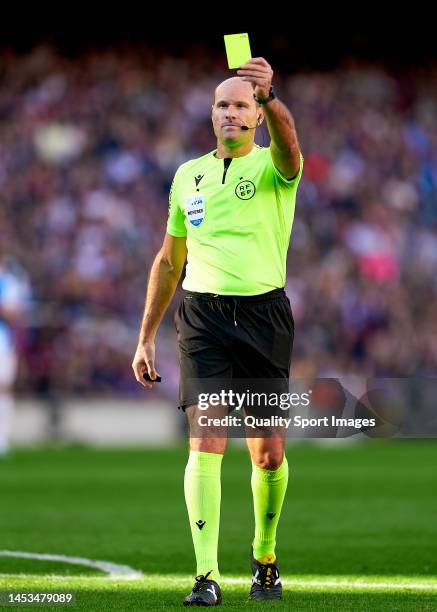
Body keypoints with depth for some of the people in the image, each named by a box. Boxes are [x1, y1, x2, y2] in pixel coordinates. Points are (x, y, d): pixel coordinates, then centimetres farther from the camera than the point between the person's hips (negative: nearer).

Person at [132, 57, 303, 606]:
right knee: (205, 445, -12)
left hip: (264, 314, -2)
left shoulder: (273, 167, 1)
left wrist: (268, 94, -48)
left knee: (268, 454, 5)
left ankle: (264, 556, 29)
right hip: (202, 314, 2)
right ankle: (206, 577, -15)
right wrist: (146, 338, 17)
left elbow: (287, 142, -27)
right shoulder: (188, 175, 13)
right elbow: (169, 261, 21)